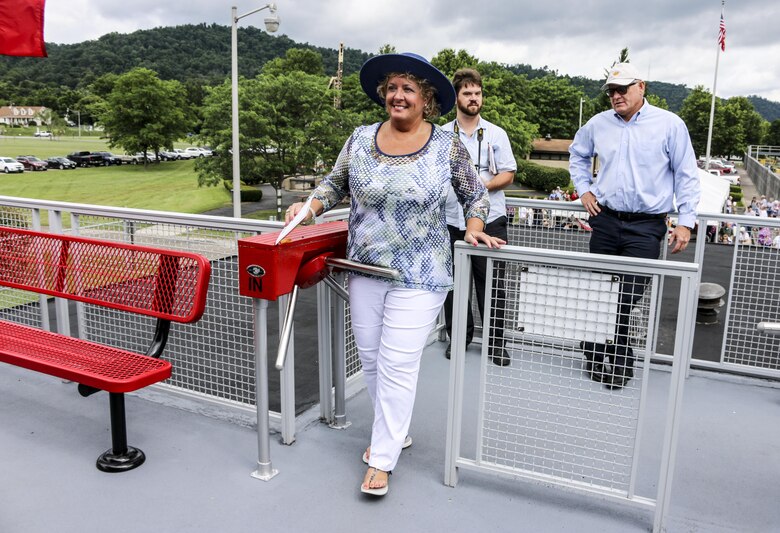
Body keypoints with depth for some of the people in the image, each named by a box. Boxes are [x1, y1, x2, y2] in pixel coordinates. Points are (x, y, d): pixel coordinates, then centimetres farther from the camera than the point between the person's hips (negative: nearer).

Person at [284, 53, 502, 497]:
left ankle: (382, 459, 11)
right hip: (365, 270, 4)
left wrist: (474, 226, -8)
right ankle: (394, 431, 36)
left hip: (418, 278, -4)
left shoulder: (448, 146, -4)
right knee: (371, 359, 14)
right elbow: (335, 185, 12)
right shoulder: (361, 140, 3)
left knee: (397, 365, -3)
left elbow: (476, 194, 8)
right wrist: (311, 206, -5)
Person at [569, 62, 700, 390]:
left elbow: (686, 177, 1)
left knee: (628, 299, -5)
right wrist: (583, 189, 13)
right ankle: (596, 359, 23)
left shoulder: (670, 125, -2)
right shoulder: (598, 124, 7)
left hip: (646, 227, -3)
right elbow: (577, 155, 26)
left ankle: (620, 364, 13)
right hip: (605, 221, 3)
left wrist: (686, 221, -4)